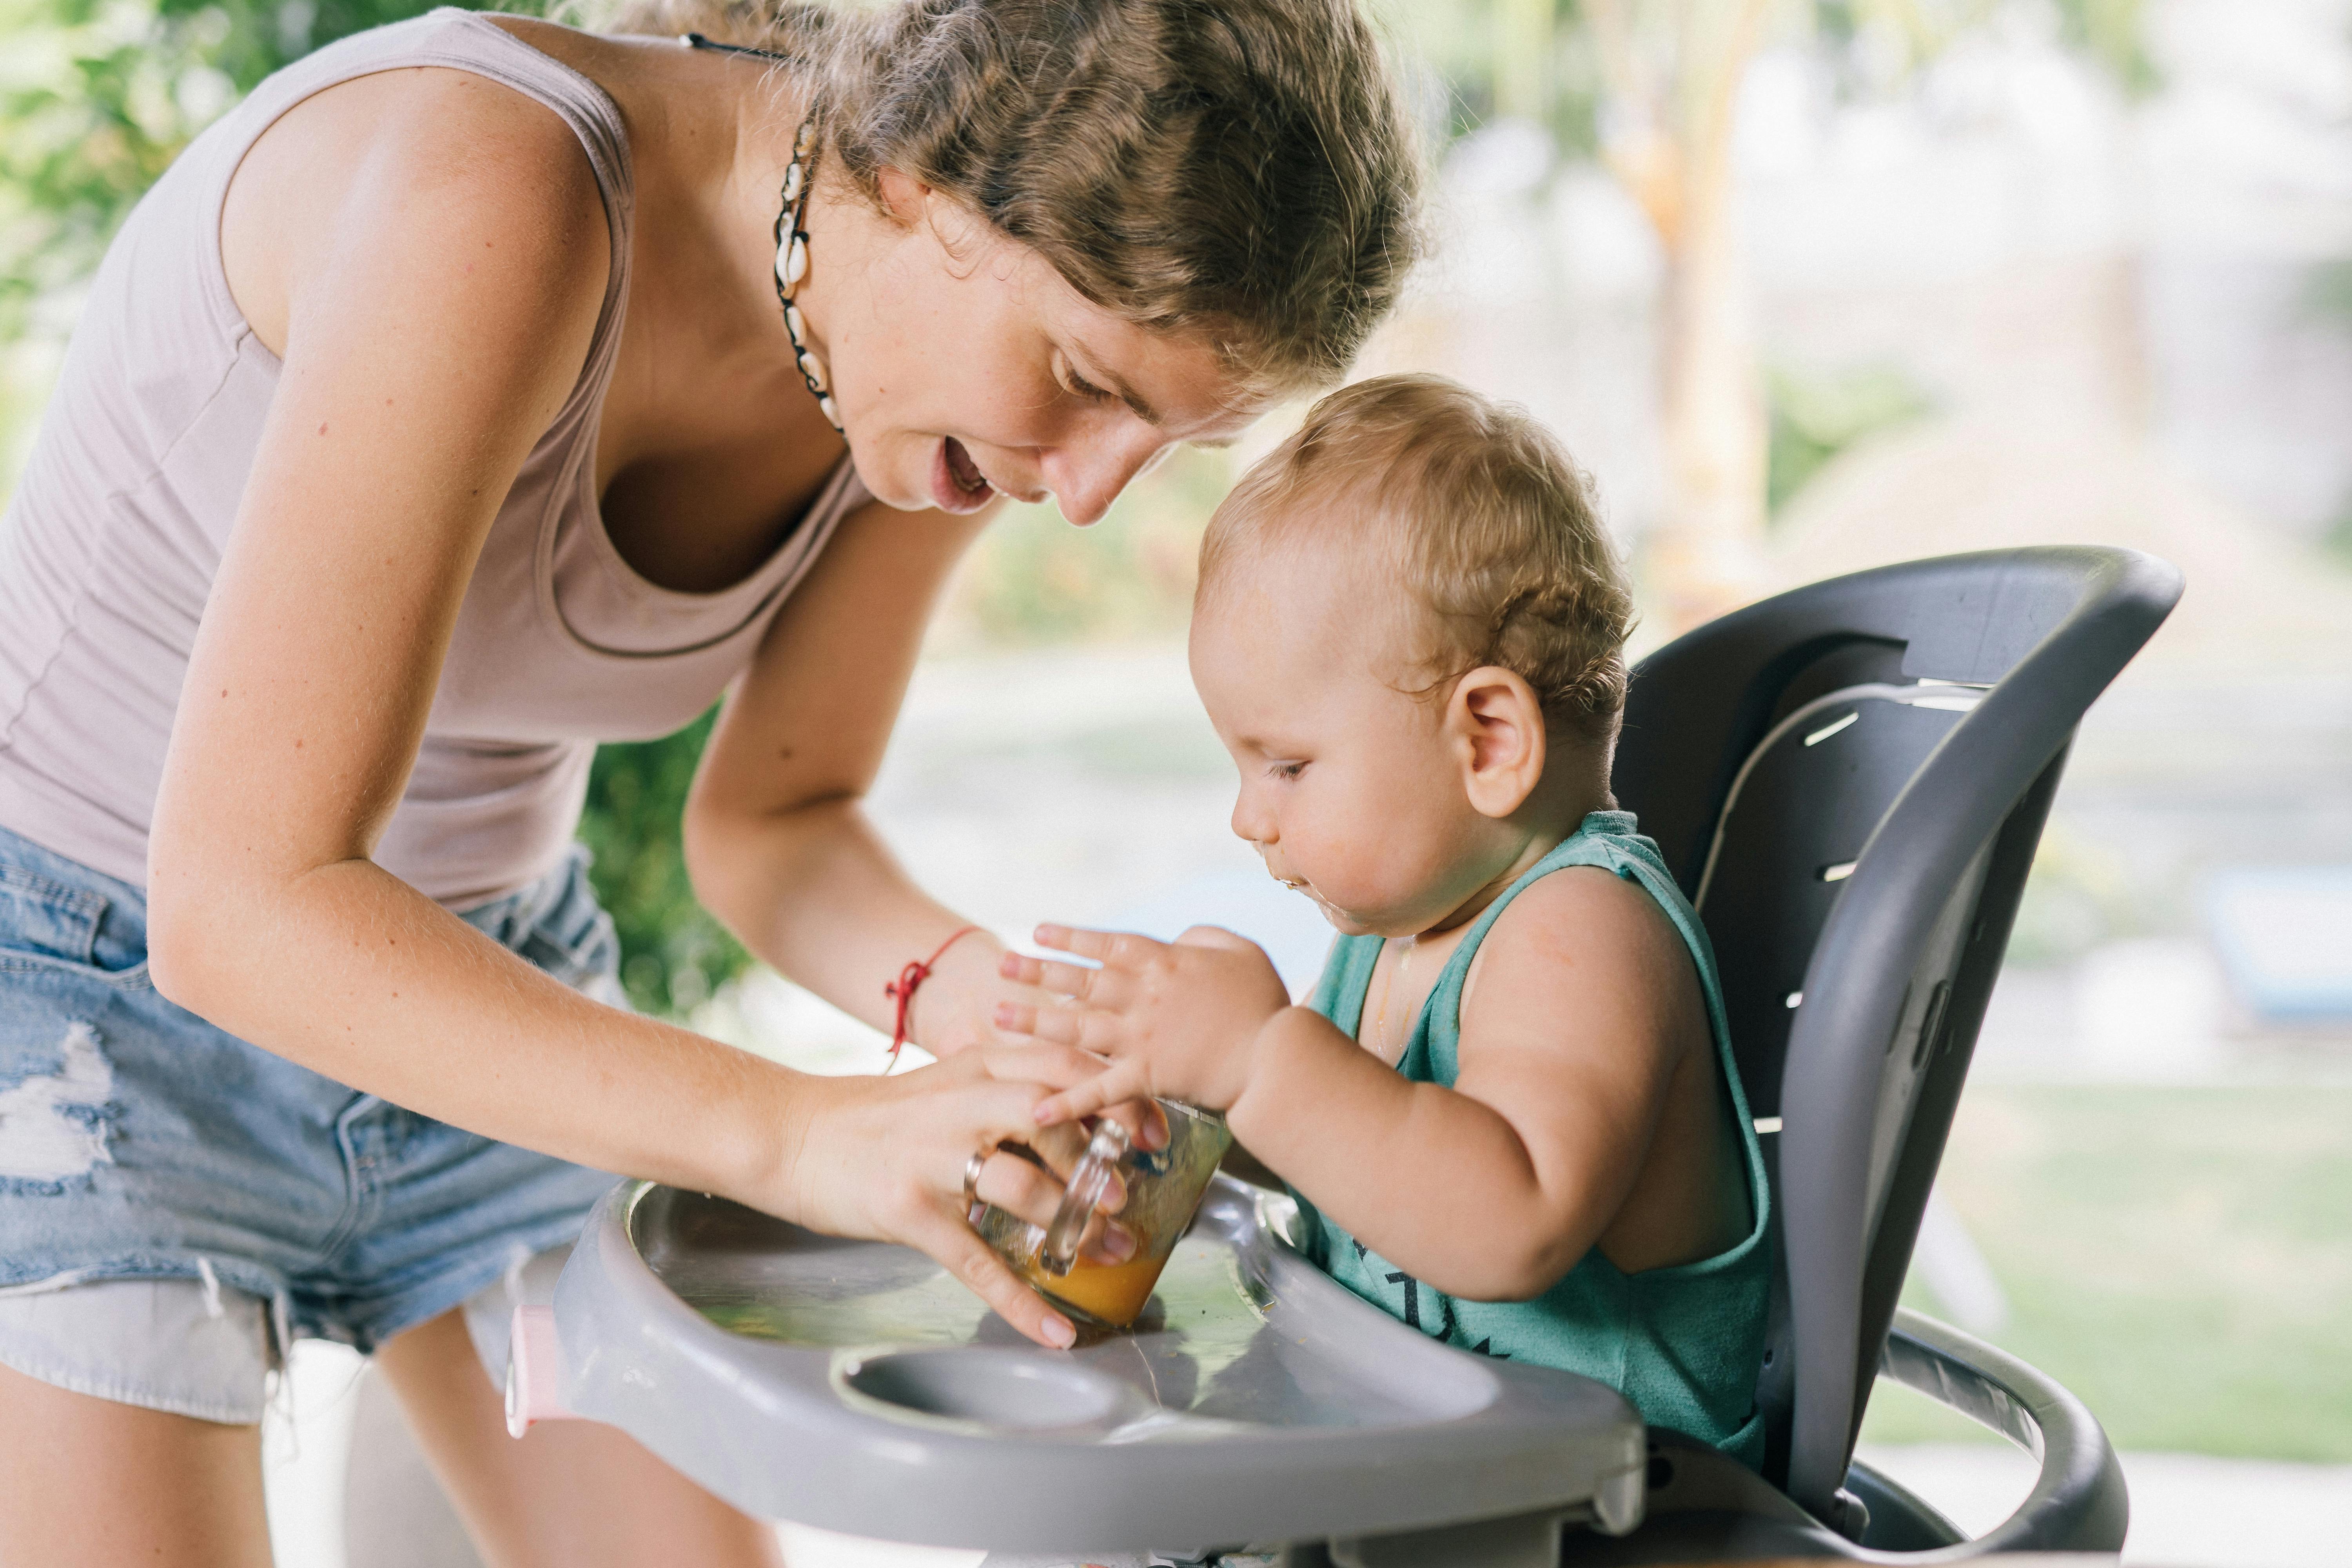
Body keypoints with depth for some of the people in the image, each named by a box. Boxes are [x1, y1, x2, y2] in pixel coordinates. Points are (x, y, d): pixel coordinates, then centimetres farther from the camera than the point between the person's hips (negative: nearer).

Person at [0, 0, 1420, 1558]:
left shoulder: (965, 347, -12)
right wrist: (791, 1134, -40)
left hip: (470, 985, 6)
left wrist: (960, 991, -21)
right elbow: (243, 904, -34)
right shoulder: (491, 188, -33)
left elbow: (770, 820, 0)